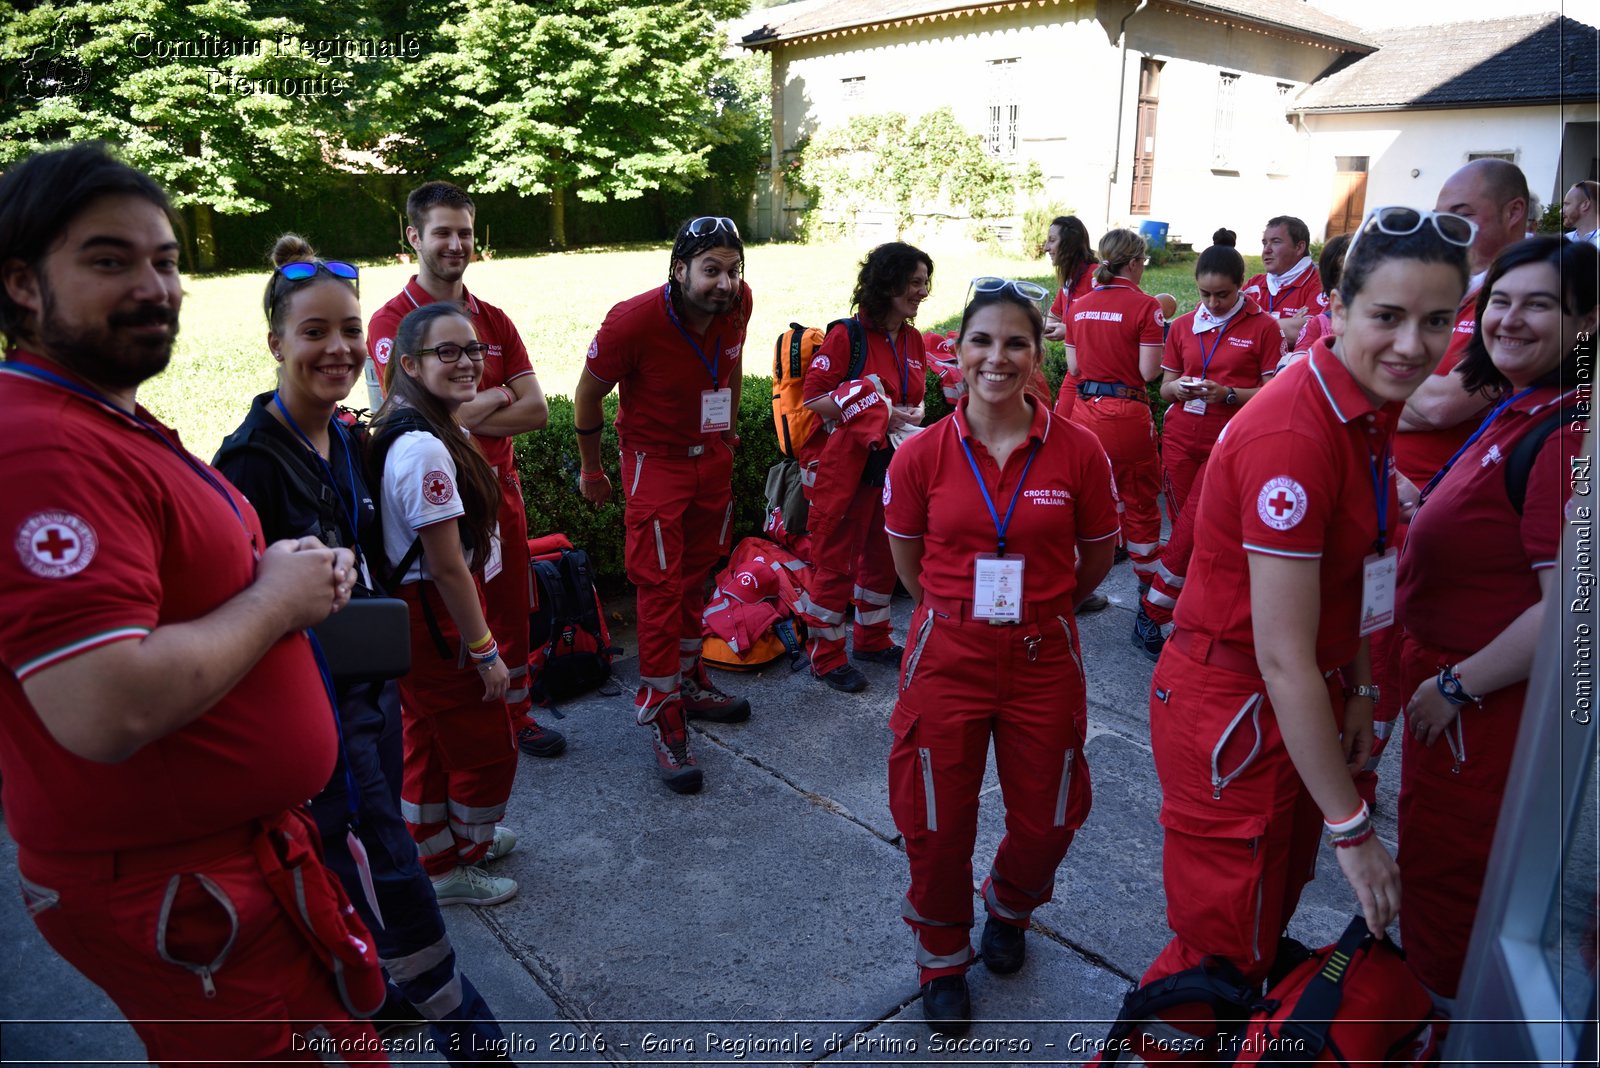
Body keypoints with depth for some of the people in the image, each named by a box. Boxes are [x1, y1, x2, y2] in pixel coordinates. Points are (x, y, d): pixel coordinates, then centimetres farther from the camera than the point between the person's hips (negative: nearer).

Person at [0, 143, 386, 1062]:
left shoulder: (117, 425, 11)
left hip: (240, 843, 10)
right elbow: (107, 710, -34)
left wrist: (297, 577, 3)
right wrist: (277, 599, -19)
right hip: (176, 894, -10)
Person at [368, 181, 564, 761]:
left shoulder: (494, 320, 8)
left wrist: (461, 414, -14)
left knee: (510, 608, 15)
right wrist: (496, 395, -7)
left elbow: (536, 410, -2)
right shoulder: (392, 321, -8)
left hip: (500, 489, 5)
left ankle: (517, 713, 34)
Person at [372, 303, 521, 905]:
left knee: (429, 738, 25)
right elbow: (447, 567, -24)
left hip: (416, 612, 10)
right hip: (439, 619, -10)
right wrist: (485, 651, -18)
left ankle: (438, 846, 45)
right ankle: (453, 870, 29)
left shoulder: (423, 431, 4)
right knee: (487, 746, 8)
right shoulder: (425, 450, -26)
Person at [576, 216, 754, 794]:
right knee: (661, 589, -6)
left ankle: (690, 681, 35)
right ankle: (663, 721, 4)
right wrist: (592, 471, -1)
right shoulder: (634, 321, -26)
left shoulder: (737, 304, -11)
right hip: (656, 462, -5)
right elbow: (588, 393, -11)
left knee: (696, 577, 17)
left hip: (713, 459, 5)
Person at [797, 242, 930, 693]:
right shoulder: (846, 336, -13)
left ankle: (873, 639, 35)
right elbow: (813, 400, -15)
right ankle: (827, 656, 15)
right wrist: (872, 410, -21)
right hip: (845, 466, -7)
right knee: (835, 560, 2)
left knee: (883, 555, 17)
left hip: (892, 465, 7)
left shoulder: (912, 340, 9)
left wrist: (911, 413, -2)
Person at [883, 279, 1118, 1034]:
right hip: (947, 657, 0)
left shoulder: (1078, 452, -10)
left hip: (1044, 659, 1)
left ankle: (1008, 909, 49)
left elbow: (1098, 555, 6)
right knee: (938, 826, 10)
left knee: (1047, 821, 13)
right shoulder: (920, 456, -9)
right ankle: (942, 960, 38)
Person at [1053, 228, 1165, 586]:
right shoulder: (1144, 305, -10)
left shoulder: (1080, 305, 6)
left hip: (1085, 410, 5)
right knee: (1140, 503, 9)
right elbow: (1149, 371, -12)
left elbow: (1074, 366, 10)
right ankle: (1150, 587, 20)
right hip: (1127, 415, -5)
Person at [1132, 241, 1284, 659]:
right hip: (1181, 435, 4)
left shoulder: (1262, 327, -1)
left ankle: (1152, 612, 4)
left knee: (1192, 529, -9)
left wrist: (1228, 394, -18)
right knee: (1185, 526, 4)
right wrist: (1178, 388, -7)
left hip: (1228, 441, -4)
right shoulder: (1183, 326, 11)